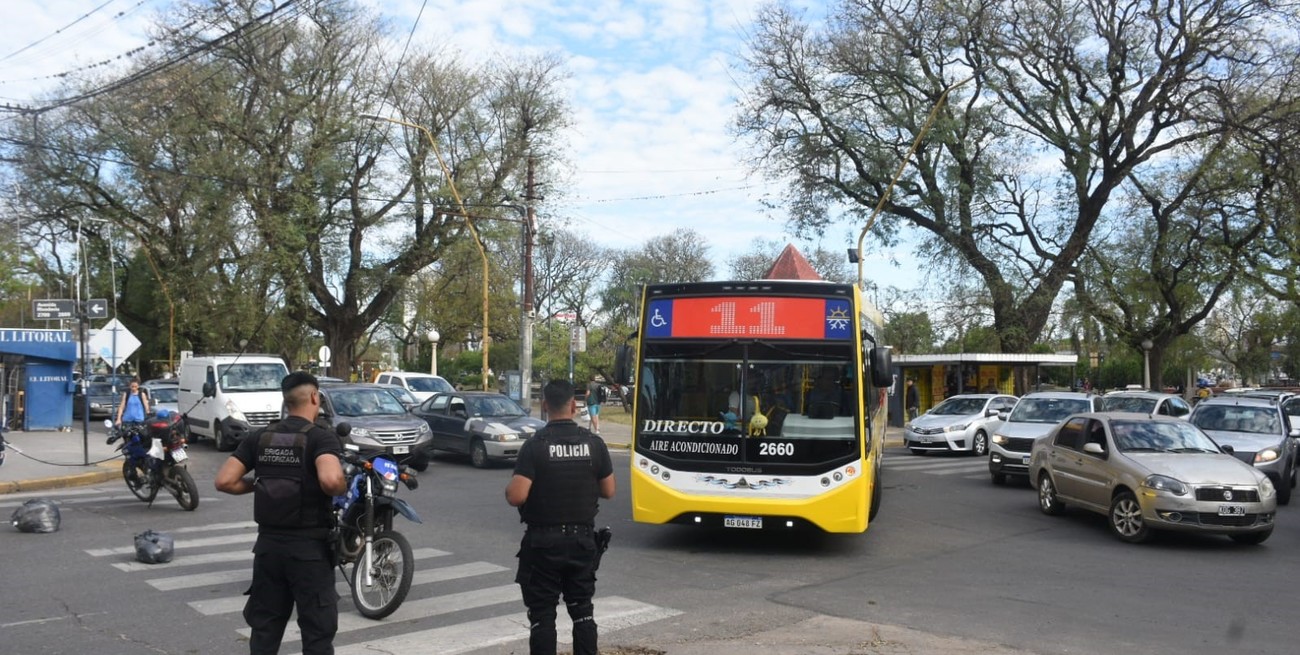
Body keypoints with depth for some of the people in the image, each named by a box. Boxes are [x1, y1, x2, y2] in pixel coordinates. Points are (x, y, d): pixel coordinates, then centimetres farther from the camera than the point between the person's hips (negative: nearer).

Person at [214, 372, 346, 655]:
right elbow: (331, 480, -30)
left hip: (268, 543, 5)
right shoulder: (321, 438, -12)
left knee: (265, 626, 17)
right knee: (318, 631, 5)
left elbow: (224, 481, -2)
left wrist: (257, 485, 13)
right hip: (309, 547, -5)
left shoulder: (260, 437, 4)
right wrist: (345, 488, -9)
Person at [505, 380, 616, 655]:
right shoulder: (594, 444, -3)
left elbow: (516, 496, -19)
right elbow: (608, 491, 5)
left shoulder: (535, 446, -14)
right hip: (582, 539, 3)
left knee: (542, 613, 5)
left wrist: (508, 487, 2)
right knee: (582, 609, 15)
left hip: (543, 542, -3)